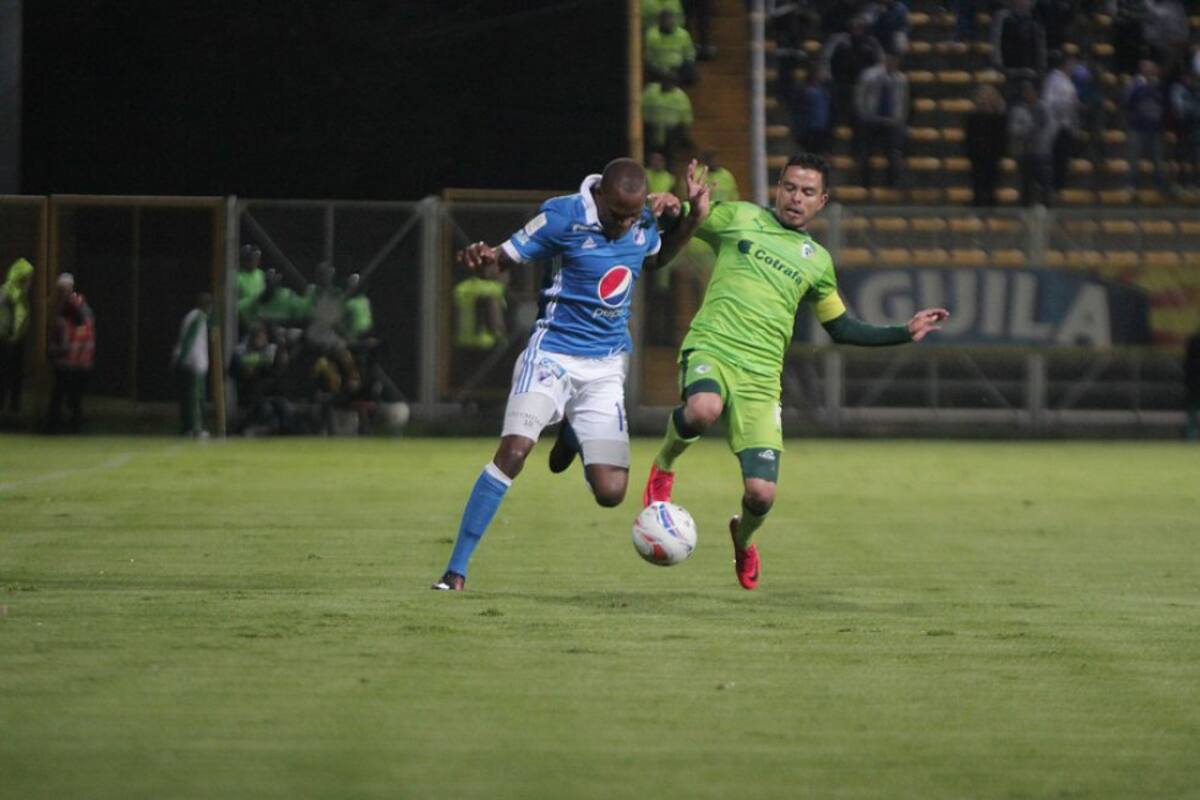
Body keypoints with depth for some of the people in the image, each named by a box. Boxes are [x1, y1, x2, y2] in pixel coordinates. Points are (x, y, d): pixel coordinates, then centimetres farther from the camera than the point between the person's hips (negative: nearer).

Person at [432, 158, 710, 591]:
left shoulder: (645, 220, 1)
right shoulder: (564, 216, -14)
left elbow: (660, 255, 25)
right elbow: (502, 259, -9)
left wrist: (691, 218, 7)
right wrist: (481, 260, -33)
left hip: (606, 367, 4)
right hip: (553, 354, -4)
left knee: (610, 492, -5)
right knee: (514, 450, -26)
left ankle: (573, 435, 33)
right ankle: (456, 569, -17)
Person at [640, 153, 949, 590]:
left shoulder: (817, 262, 18)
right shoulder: (739, 218, 8)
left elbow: (841, 327, 29)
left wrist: (905, 333, 21)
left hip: (761, 375, 3)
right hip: (711, 348, -3)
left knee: (761, 493, -9)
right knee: (704, 410, -41)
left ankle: (743, 536, 32)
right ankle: (663, 467, -6)